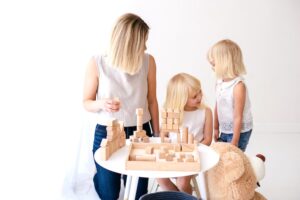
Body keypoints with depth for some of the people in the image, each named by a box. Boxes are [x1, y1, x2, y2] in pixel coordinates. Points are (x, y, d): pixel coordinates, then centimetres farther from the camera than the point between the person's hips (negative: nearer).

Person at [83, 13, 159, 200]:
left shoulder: (148, 61, -7)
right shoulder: (97, 63, -11)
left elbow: (152, 101, 2)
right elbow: (87, 102, -1)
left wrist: (157, 134, 8)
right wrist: (102, 104, -23)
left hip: (141, 132, 2)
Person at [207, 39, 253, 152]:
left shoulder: (238, 86, -23)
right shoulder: (220, 81, -2)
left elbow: (238, 117, -20)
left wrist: (235, 141, -16)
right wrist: (216, 128, 15)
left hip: (239, 131, -7)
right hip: (225, 131, 7)